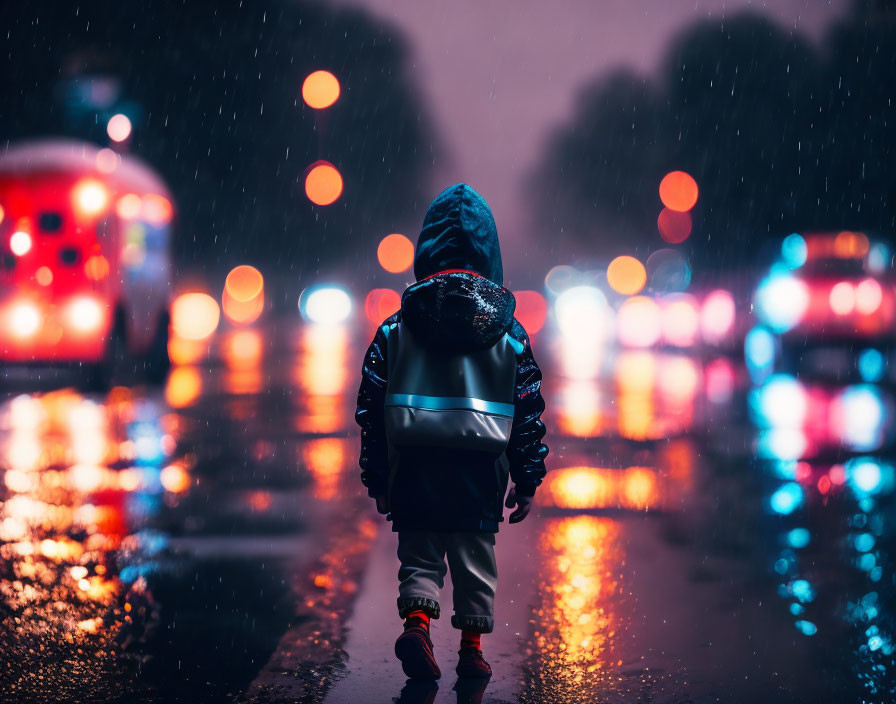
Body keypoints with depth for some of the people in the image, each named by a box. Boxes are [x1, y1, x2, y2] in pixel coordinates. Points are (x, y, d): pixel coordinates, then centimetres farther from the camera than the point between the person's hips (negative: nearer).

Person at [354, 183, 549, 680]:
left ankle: (416, 620, -15)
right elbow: (530, 411, 5)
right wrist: (528, 480, 11)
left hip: (412, 461, 0)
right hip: (481, 465, 0)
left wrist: (376, 480, 11)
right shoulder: (509, 332, 5)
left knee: (419, 553, 8)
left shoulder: (395, 329, 5)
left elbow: (370, 406, 5)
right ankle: (472, 648, 10)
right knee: (475, 555, 11)